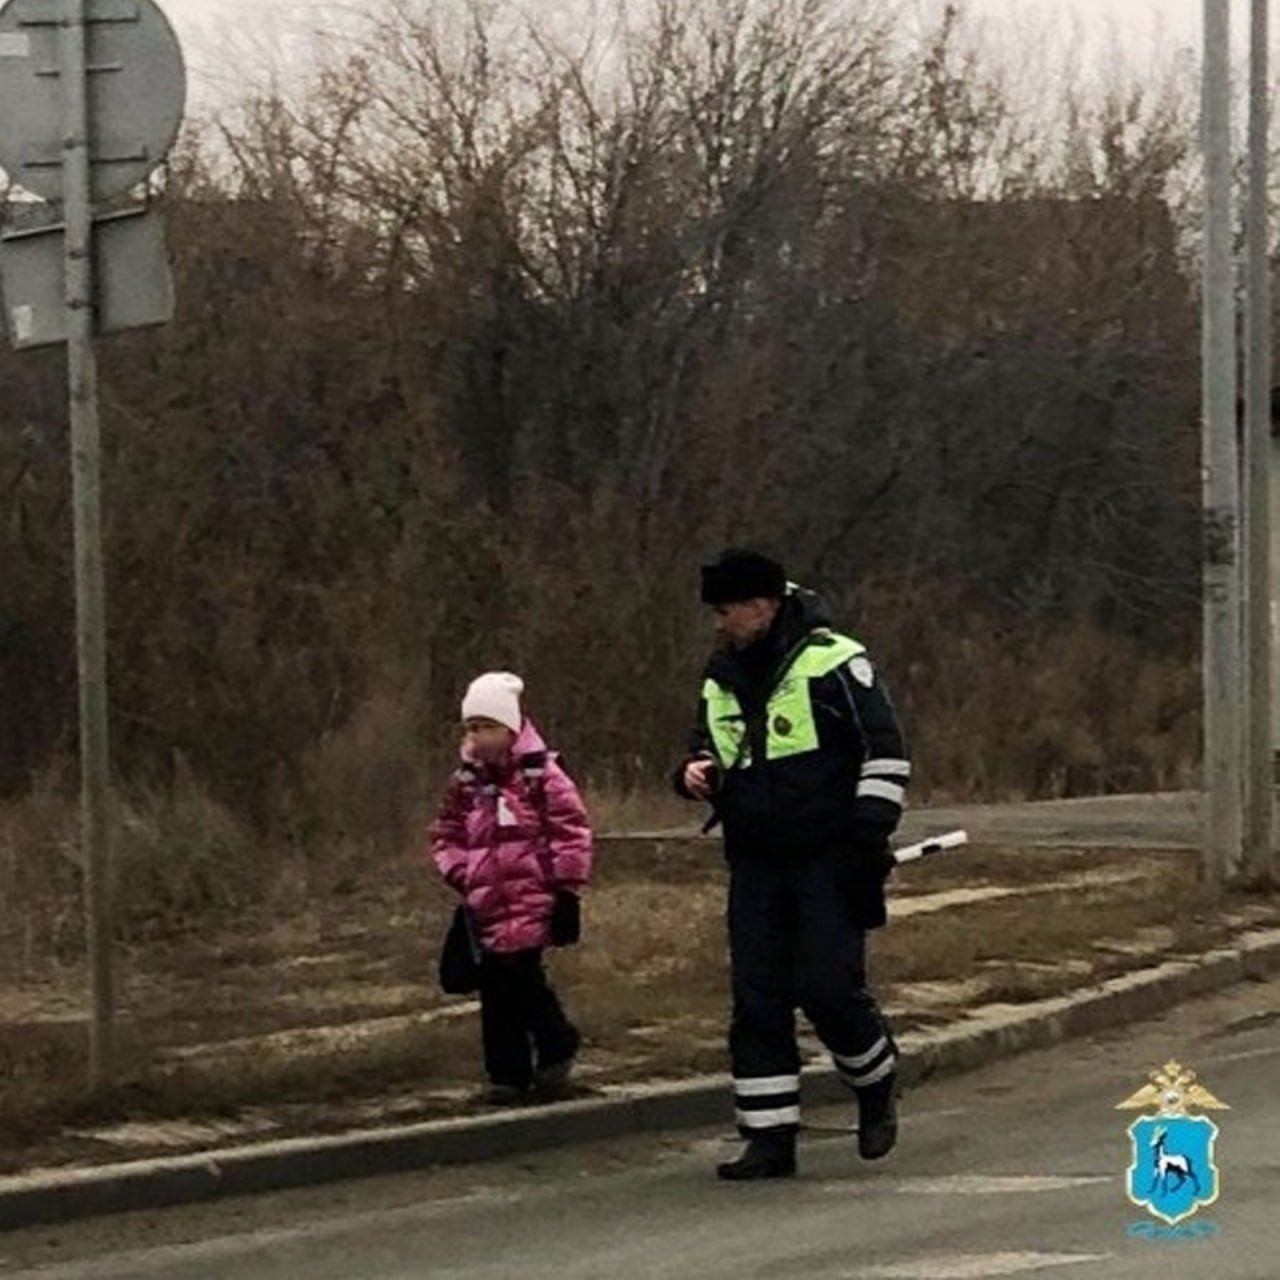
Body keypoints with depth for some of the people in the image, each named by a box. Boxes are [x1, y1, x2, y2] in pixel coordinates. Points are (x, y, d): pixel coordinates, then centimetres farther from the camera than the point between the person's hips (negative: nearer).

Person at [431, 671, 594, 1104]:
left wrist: (567, 890, -6)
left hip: (531, 901, -5)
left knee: (522, 979, -12)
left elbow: (572, 832, -5)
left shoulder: (541, 775, -5)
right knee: (495, 991, 4)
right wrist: (460, 874, 4)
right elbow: (446, 835, 19)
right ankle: (507, 1074, 12)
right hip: (486, 905, 5)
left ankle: (557, 1046, 12)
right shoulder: (465, 782, 10)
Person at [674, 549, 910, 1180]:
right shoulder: (721, 680, 12)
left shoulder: (833, 663, -8)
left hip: (828, 861, -6)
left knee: (828, 987, -12)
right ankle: (769, 1136, 5)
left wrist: (871, 831, -13)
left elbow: (885, 749, -7)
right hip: (755, 864, 6)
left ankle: (877, 1081, 17)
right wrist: (694, 774, 2)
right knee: (756, 999, 1)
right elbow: (706, 751, 26)